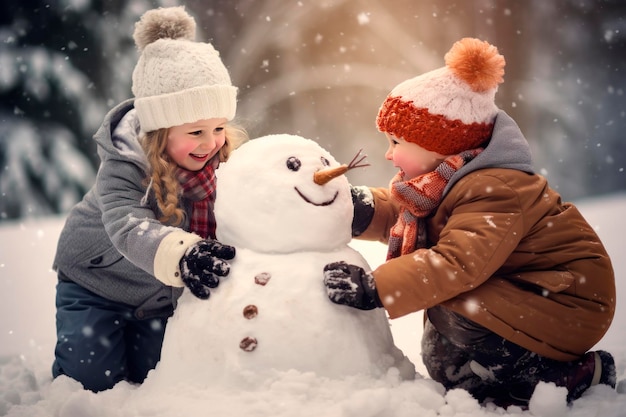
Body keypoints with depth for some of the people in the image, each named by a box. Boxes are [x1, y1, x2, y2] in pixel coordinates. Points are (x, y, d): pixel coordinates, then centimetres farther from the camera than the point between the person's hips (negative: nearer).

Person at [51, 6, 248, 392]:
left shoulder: (225, 160, -16)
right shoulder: (125, 165, -33)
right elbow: (129, 229, -49)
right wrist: (182, 256, -67)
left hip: (161, 293, 4)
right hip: (97, 279, -4)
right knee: (92, 380, -1)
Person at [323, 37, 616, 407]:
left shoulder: (494, 190, -28)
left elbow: (458, 263, -39)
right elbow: (396, 211, 12)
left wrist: (374, 289, -43)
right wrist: (361, 210, -10)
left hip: (567, 304, -10)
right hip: (519, 291, 10)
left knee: (452, 317, -28)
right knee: (442, 360, 9)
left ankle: (568, 379, -14)